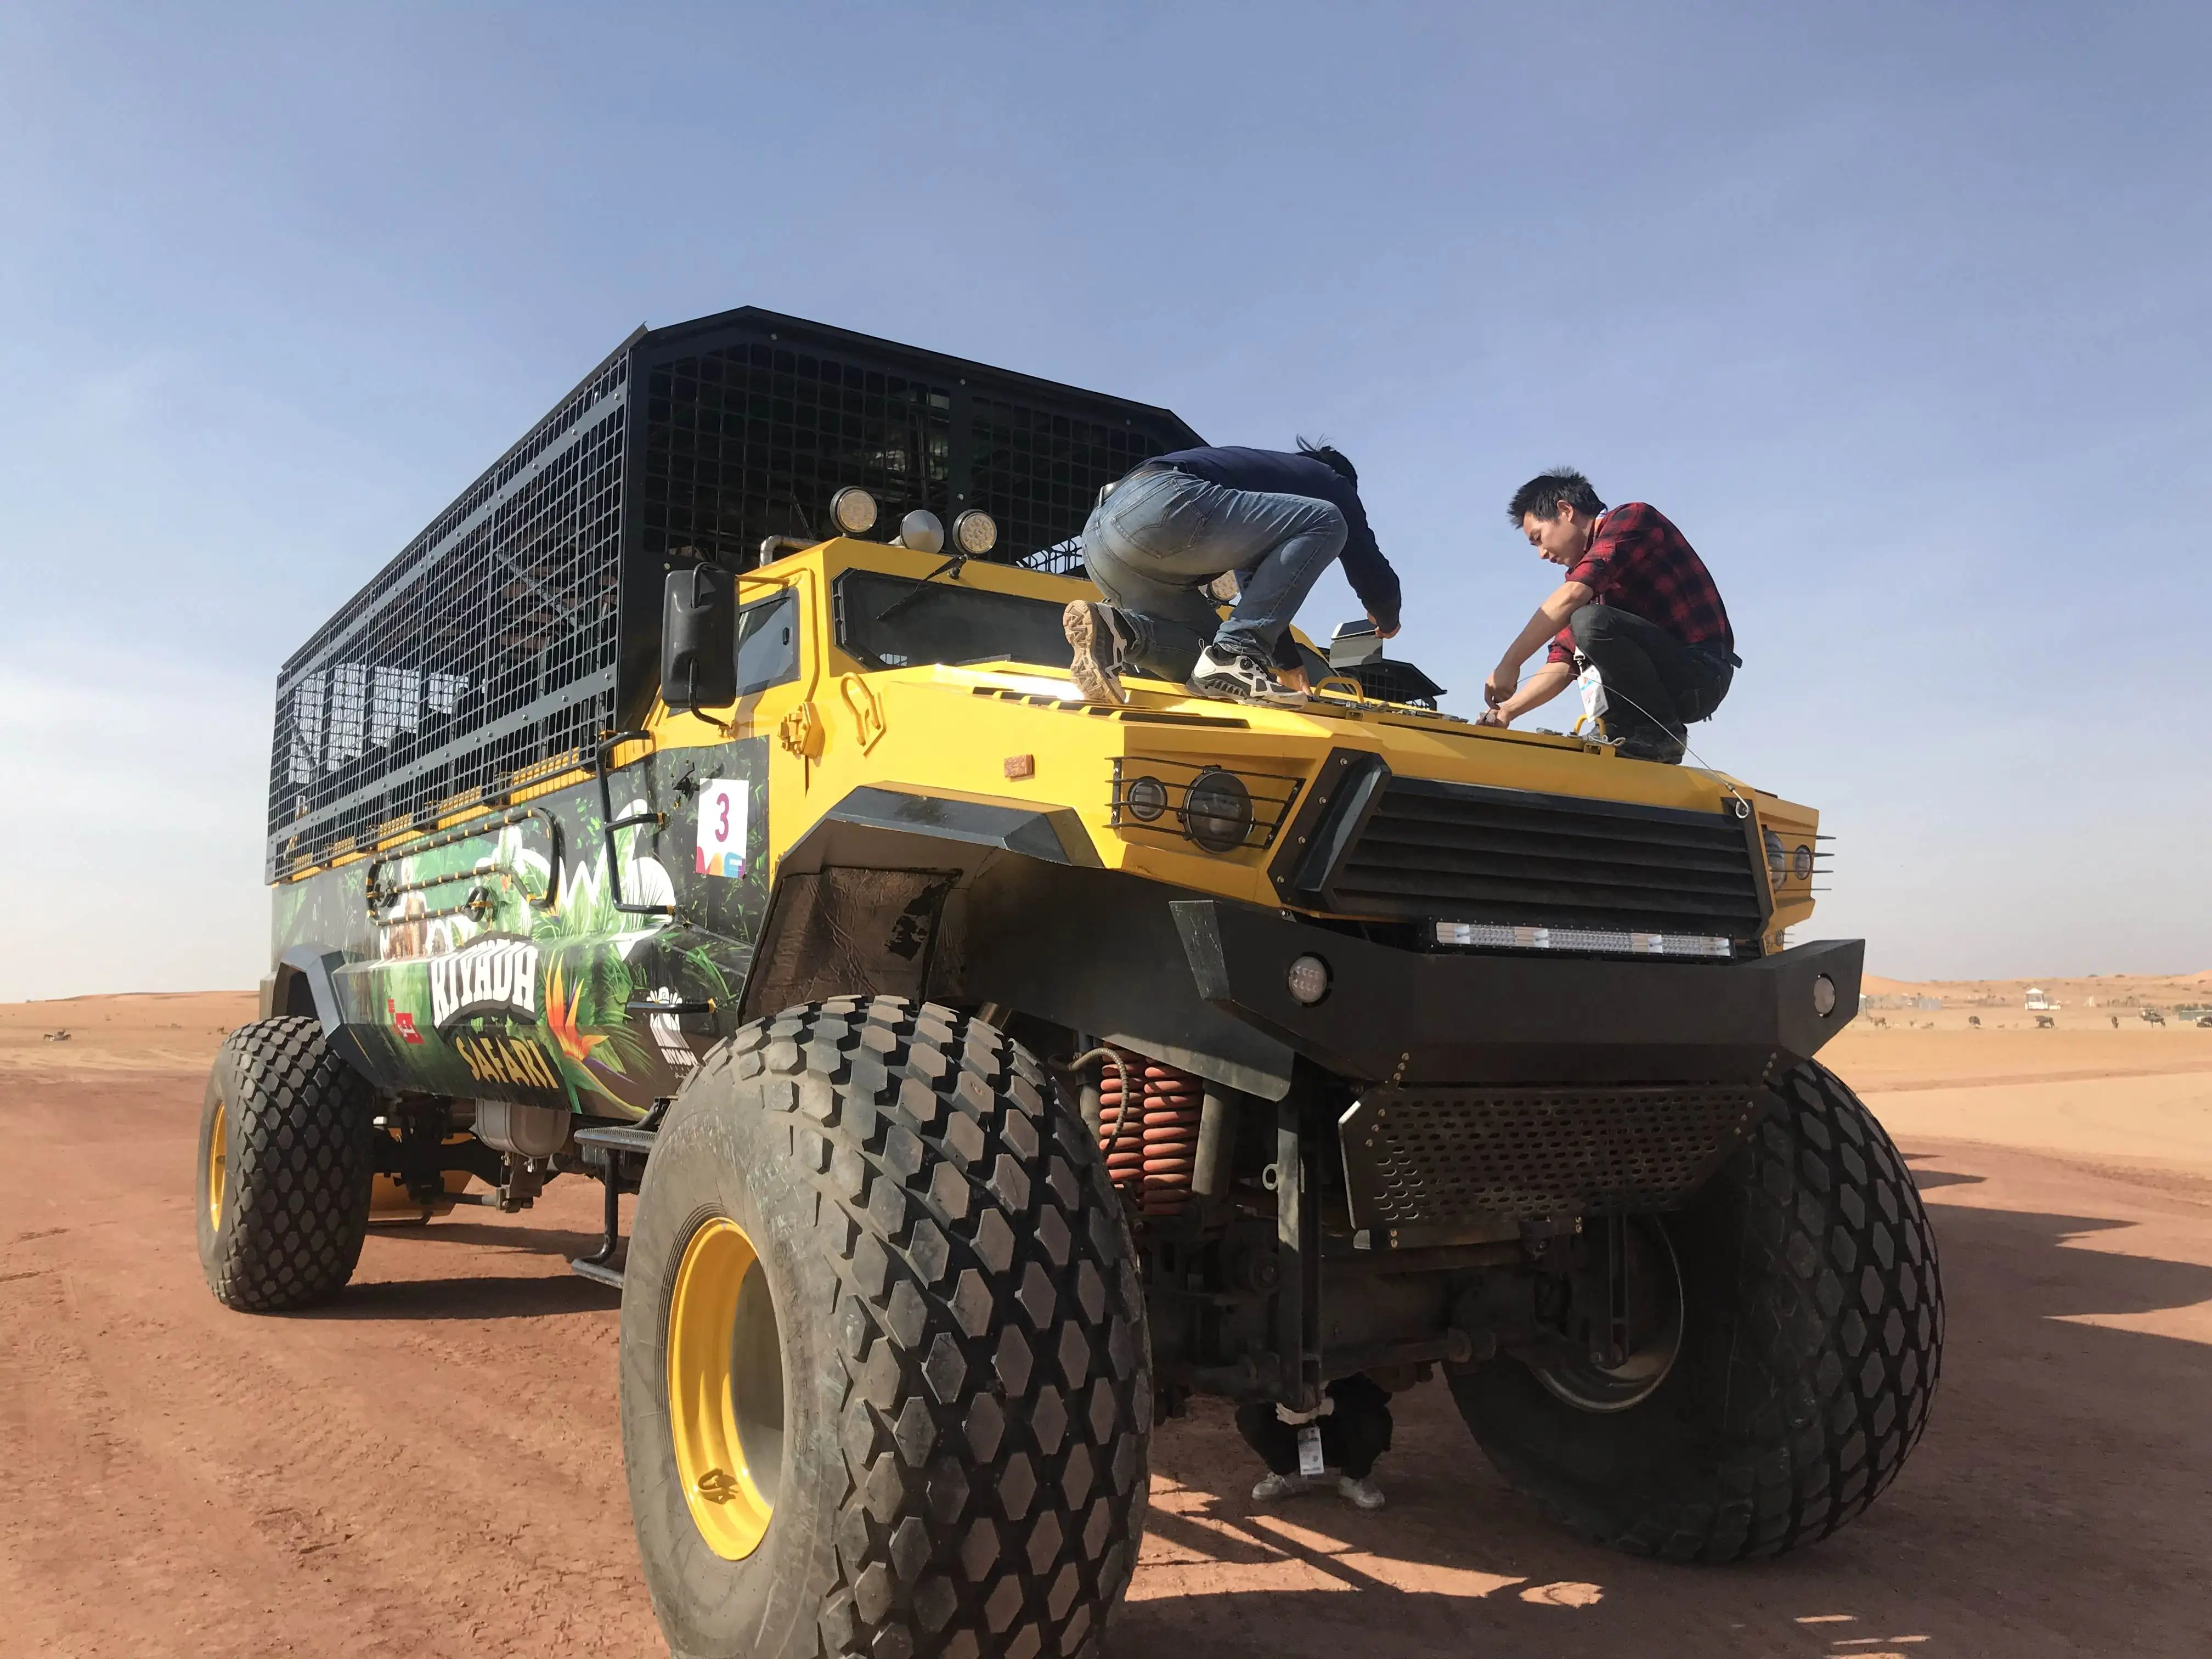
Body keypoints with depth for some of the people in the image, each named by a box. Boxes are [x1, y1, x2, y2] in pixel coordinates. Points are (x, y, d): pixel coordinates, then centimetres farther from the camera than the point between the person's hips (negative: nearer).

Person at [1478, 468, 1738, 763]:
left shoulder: (1633, 518, -7)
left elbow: (1572, 595, -24)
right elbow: (1562, 663, 11)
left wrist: (1510, 663, -24)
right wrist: (1509, 709, -2)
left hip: (1703, 674, -9)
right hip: (1666, 686, 9)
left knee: (1590, 622, -28)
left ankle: (1661, 733, -11)